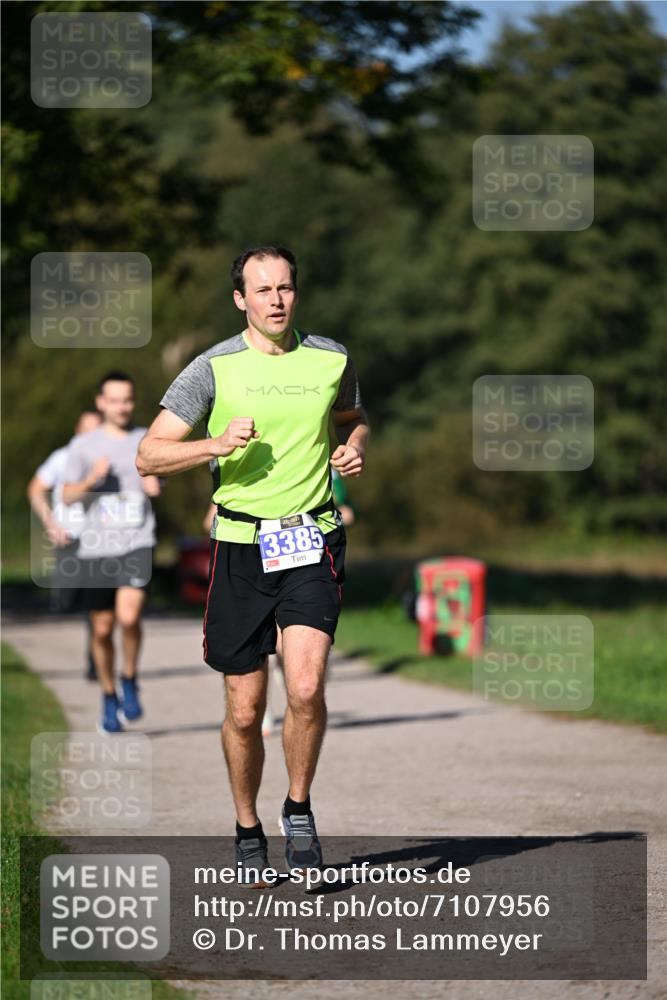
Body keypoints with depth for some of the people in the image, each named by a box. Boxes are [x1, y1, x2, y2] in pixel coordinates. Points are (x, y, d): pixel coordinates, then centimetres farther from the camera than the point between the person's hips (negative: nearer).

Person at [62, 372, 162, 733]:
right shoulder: (83, 445, 4)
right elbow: (68, 496, 2)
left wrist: (155, 484, -1)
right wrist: (92, 479, -16)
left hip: (137, 544, -1)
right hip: (96, 546, 1)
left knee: (129, 617, -20)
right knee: (102, 629, 6)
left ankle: (129, 681, 3)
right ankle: (109, 698, 24)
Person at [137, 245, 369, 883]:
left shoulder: (331, 360, 5)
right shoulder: (214, 368, -3)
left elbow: (352, 418, 27)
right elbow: (149, 456, -4)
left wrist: (354, 448, 4)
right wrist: (216, 445, -19)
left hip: (313, 543, 1)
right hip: (241, 544, -1)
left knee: (305, 688, -18)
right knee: (245, 711, 3)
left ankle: (299, 811, 5)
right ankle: (248, 832, 24)